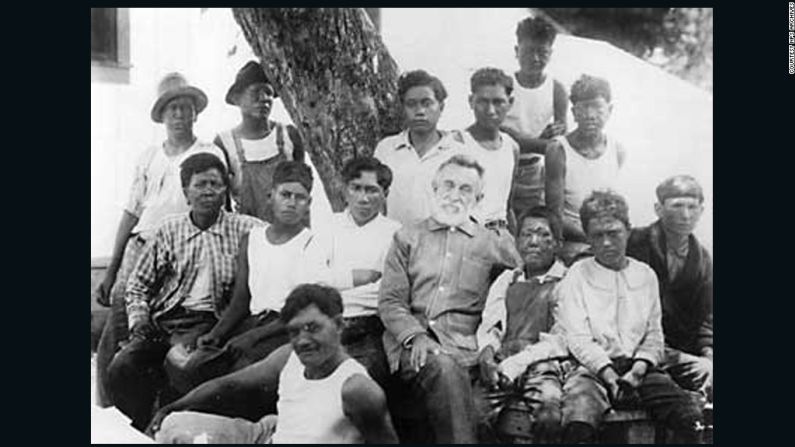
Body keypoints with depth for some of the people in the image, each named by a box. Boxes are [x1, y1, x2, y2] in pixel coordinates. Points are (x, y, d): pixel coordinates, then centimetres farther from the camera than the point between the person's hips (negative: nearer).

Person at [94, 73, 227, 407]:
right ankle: (106, 412, 3)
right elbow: (131, 213, 16)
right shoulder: (149, 158, 16)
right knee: (111, 340, -6)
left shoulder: (209, 155, 4)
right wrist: (110, 270, 13)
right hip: (140, 248, 4)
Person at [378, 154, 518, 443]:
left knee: (447, 367, -35)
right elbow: (389, 301, 10)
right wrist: (415, 336, -10)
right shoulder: (407, 238, 18)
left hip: (461, 344, 0)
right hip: (409, 341, 0)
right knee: (443, 369, -34)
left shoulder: (493, 245, 19)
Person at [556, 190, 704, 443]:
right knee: (577, 426, -33)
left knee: (691, 421, -21)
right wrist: (611, 377, -16)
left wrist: (637, 371, -7)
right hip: (593, 368, -3)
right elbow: (578, 339, -2)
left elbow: (654, 335, 12)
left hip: (640, 367, 3)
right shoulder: (577, 275, 6)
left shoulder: (645, 275, 16)